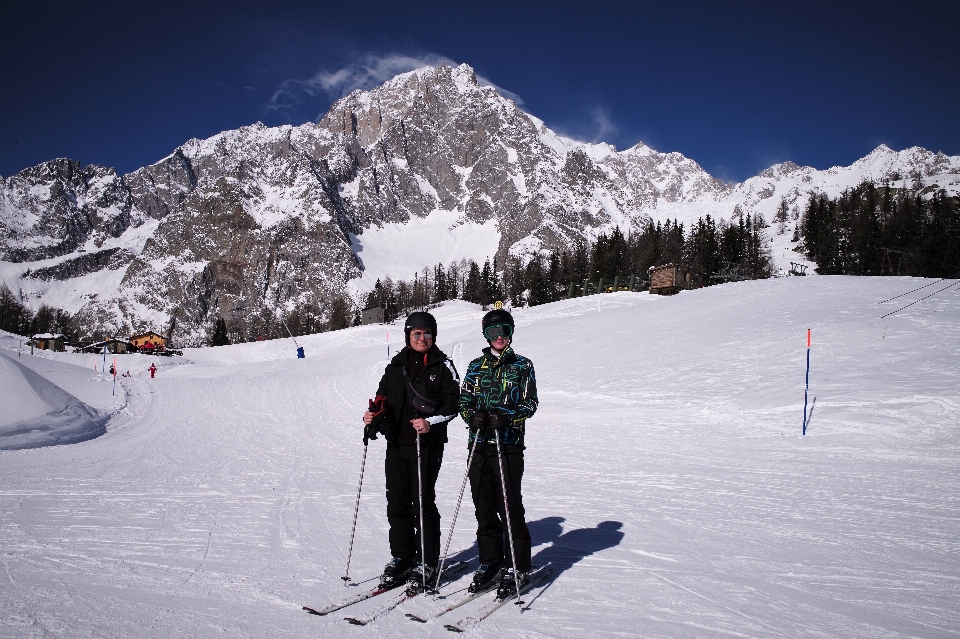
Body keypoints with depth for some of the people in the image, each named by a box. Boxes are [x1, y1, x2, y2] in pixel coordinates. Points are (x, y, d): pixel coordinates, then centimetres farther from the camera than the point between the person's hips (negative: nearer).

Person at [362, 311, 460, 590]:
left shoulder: (443, 367, 0)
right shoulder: (396, 365, 13)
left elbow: (452, 404, -5)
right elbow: (383, 398, 20)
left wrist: (431, 423, -20)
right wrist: (374, 415, 1)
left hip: (427, 445, -4)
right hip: (396, 444, 5)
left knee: (423, 504, -2)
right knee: (397, 503, 8)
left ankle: (426, 563, 11)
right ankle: (401, 559, 21)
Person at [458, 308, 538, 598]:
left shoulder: (522, 366, 4)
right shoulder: (476, 366, 13)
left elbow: (530, 404, -2)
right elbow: (464, 400, 11)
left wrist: (505, 418, -19)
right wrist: (473, 416, -11)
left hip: (509, 446, -3)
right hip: (479, 444, 4)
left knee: (510, 508, -3)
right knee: (484, 508, 8)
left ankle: (517, 568, 9)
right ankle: (490, 563, 21)